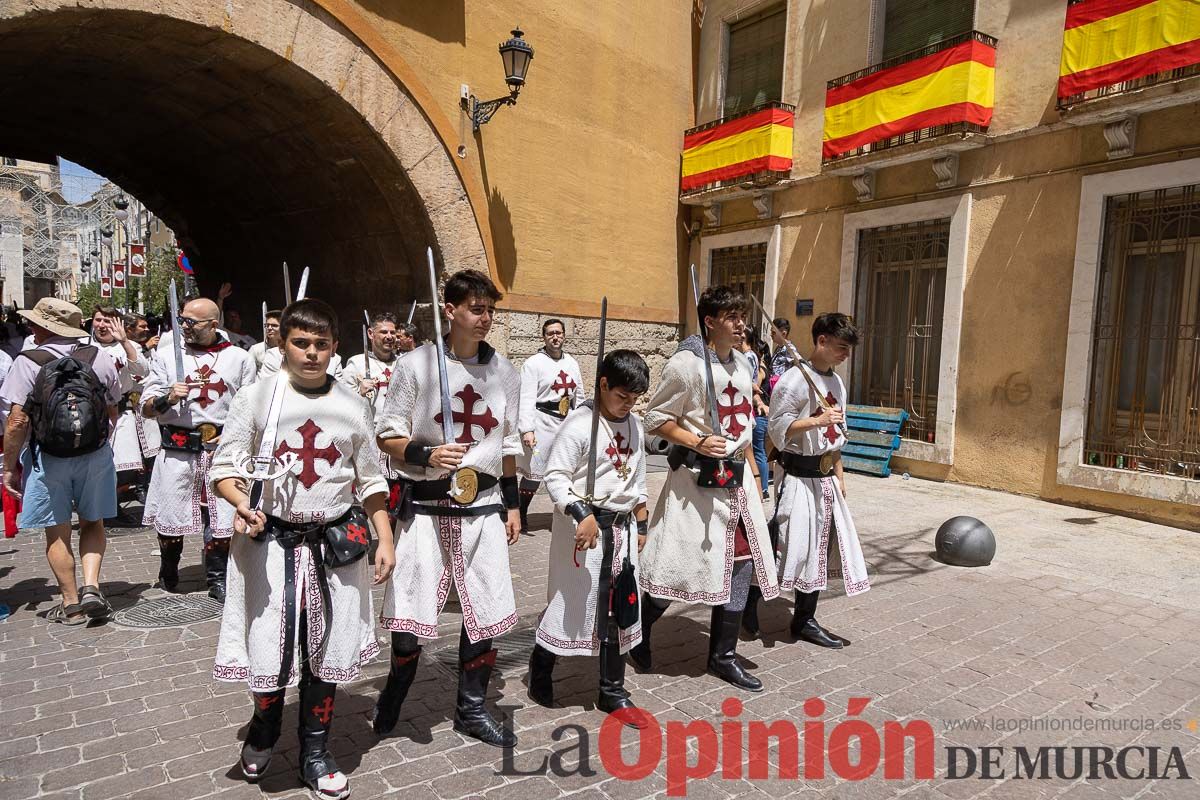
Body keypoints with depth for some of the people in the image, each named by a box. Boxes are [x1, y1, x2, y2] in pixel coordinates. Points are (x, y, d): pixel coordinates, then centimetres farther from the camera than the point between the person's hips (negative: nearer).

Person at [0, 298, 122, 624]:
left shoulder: (27, 363, -10)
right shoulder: (100, 358, -2)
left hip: (47, 458, -2)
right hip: (96, 454, 2)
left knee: (58, 533, 10)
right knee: (92, 523, 18)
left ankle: (71, 603, 17)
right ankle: (91, 586, 4)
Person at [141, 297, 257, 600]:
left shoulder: (239, 358, 7)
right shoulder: (166, 357, 9)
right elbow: (146, 408, 9)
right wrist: (168, 397, -11)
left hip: (221, 448, -1)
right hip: (177, 450, 1)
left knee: (221, 515, 0)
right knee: (170, 515, 7)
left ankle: (218, 578, 15)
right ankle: (168, 571, 31)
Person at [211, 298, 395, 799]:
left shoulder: (352, 406, 4)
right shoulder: (256, 397, -3)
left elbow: (371, 480, 10)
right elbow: (224, 467, 0)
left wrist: (384, 539, 5)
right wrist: (240, 504, -21)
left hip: (337, 544, 2)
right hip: (271, 541, -2)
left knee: (327, 651, 10)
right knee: (269, 648, 3)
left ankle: (315, 754, 31)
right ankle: (263, 734, 37)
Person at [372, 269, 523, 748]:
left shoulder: (504, 371, 6)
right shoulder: (416, 363, -6)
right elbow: (386, 436, -1)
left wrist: (512, 503, 12)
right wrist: (426, 454, -19)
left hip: (484, 507, 4)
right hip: (424, 508, -3)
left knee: (486, 613, 8)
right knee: (409, 617, 2)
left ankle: (471, 710, 29)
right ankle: (392, 700, 32)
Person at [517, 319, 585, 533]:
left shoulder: (571, 362, 13)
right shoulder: (533, 363, -5)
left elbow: (579, 396, 19)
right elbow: (527, 398, -11)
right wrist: (527, 430, -20)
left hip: (567, 422, 6)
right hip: (542, 422, -6)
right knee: (534, 471, -5)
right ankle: (521, 516, 11)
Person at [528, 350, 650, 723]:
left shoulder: (634, 425, 10)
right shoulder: (580, 424, -13)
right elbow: (555, 476, -15)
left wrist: (641, 525, 18)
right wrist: (581, 514, -25)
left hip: (622, 527, 7)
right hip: (585, 525, -6)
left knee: (620, 608, 10)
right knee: (573, 601, 4)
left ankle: (612, 691, 24)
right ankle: (539, 672, 29)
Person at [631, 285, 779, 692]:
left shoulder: (742, 364, 12)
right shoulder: (685, 363, -12)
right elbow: (656, 418, -9)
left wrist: (753, 473, 18)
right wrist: (697, 443, -21)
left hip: (737, 478, 8)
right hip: (697, 479, -7)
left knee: (740, 562, 8)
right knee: (678, 565, -1)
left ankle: (723, 655, 23)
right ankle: (637, 635, 26)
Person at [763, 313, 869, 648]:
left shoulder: (836, 382, 13)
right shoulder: (794, 380, -12)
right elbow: (779, 429, -16)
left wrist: (840, 475, 16)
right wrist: (817, 420, -25)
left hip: (826, 478, 8)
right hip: (799, 477, -8)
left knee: (818, 547, 10)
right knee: (790, 545, -5)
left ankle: (805, 620, 21)